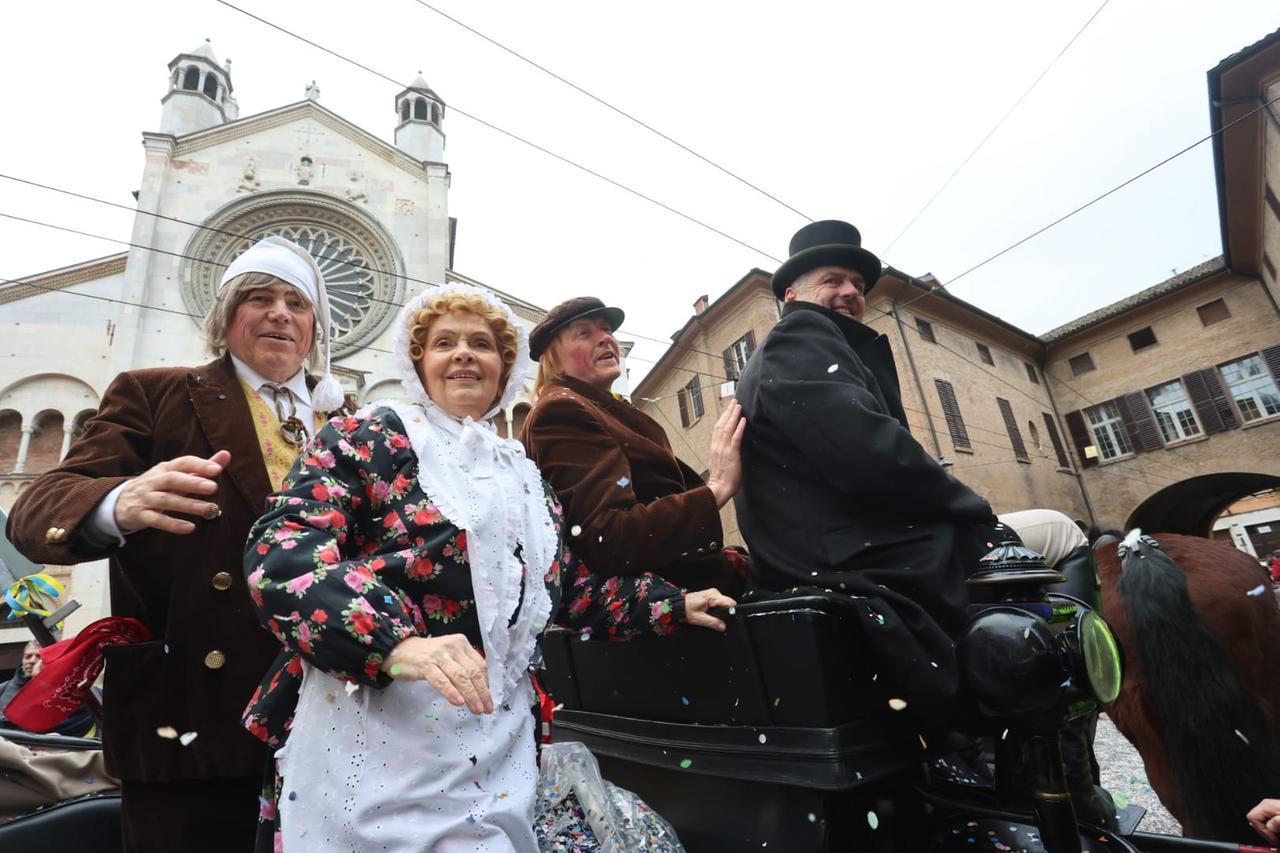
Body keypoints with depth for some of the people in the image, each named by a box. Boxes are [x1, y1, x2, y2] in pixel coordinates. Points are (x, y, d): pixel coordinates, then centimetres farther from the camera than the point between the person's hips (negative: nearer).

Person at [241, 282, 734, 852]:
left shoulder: (524, 477, 13)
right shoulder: (369, 437, -3)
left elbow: (568, 590, 18)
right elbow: (281, 552, -15)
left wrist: (675, 605, 15)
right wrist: (396, 643, -30)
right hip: (373, 734, -4)